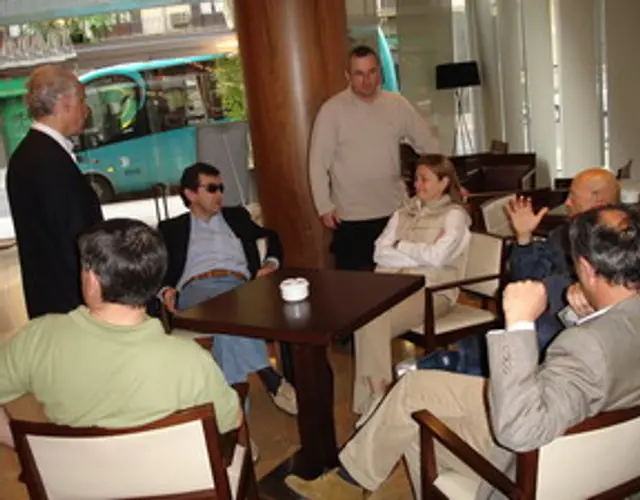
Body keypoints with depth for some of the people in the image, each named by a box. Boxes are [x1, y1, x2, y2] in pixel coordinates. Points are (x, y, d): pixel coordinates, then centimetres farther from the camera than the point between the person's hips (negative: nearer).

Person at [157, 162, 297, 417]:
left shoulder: (236, 216, 32)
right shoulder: (171, 228, 24)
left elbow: (271, 236, 34)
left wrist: (271, 262, 11)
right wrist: (166, 291, -10)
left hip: (240, 287, 2)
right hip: (196, 290, -2)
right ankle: (271, 380, -41)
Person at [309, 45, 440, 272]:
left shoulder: (397, 105, 3)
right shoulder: (332, 110, -7)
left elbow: (428, 144, 11)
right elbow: (318, 163, -5)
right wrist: (324, 206, -10)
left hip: (395, 212, 3)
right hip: (351, 218, -3)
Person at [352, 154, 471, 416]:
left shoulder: (454, 215, 5)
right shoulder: (404, 211, 20)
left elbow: (436, 256, -12)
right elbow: (380, 252, 8)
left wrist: (400, 246, 1)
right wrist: (419, 257, -4)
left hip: (431, 290, -5)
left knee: (374, 320, -29)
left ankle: (372, 401, -18)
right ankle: (374, 397, -21)